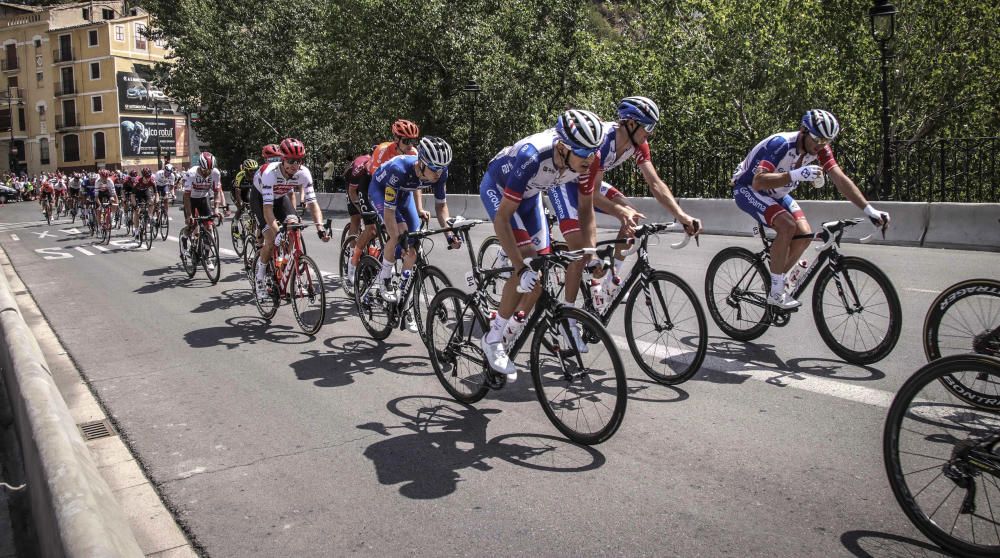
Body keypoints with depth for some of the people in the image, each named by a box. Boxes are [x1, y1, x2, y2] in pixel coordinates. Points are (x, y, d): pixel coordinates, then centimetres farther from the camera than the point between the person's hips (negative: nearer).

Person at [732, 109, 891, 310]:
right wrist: (795, 175, -53)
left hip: (776, 194, 7)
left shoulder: (820, 149, -12)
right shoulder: (780, 144, -32)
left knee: (804, 235, -10)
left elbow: (841, 179, -18)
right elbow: (758, 182, -41)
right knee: (787, 225, -29)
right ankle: (776, 292, -18)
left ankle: (777, 281, 8)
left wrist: (869, 210, -27)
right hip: (747, 189, -7)